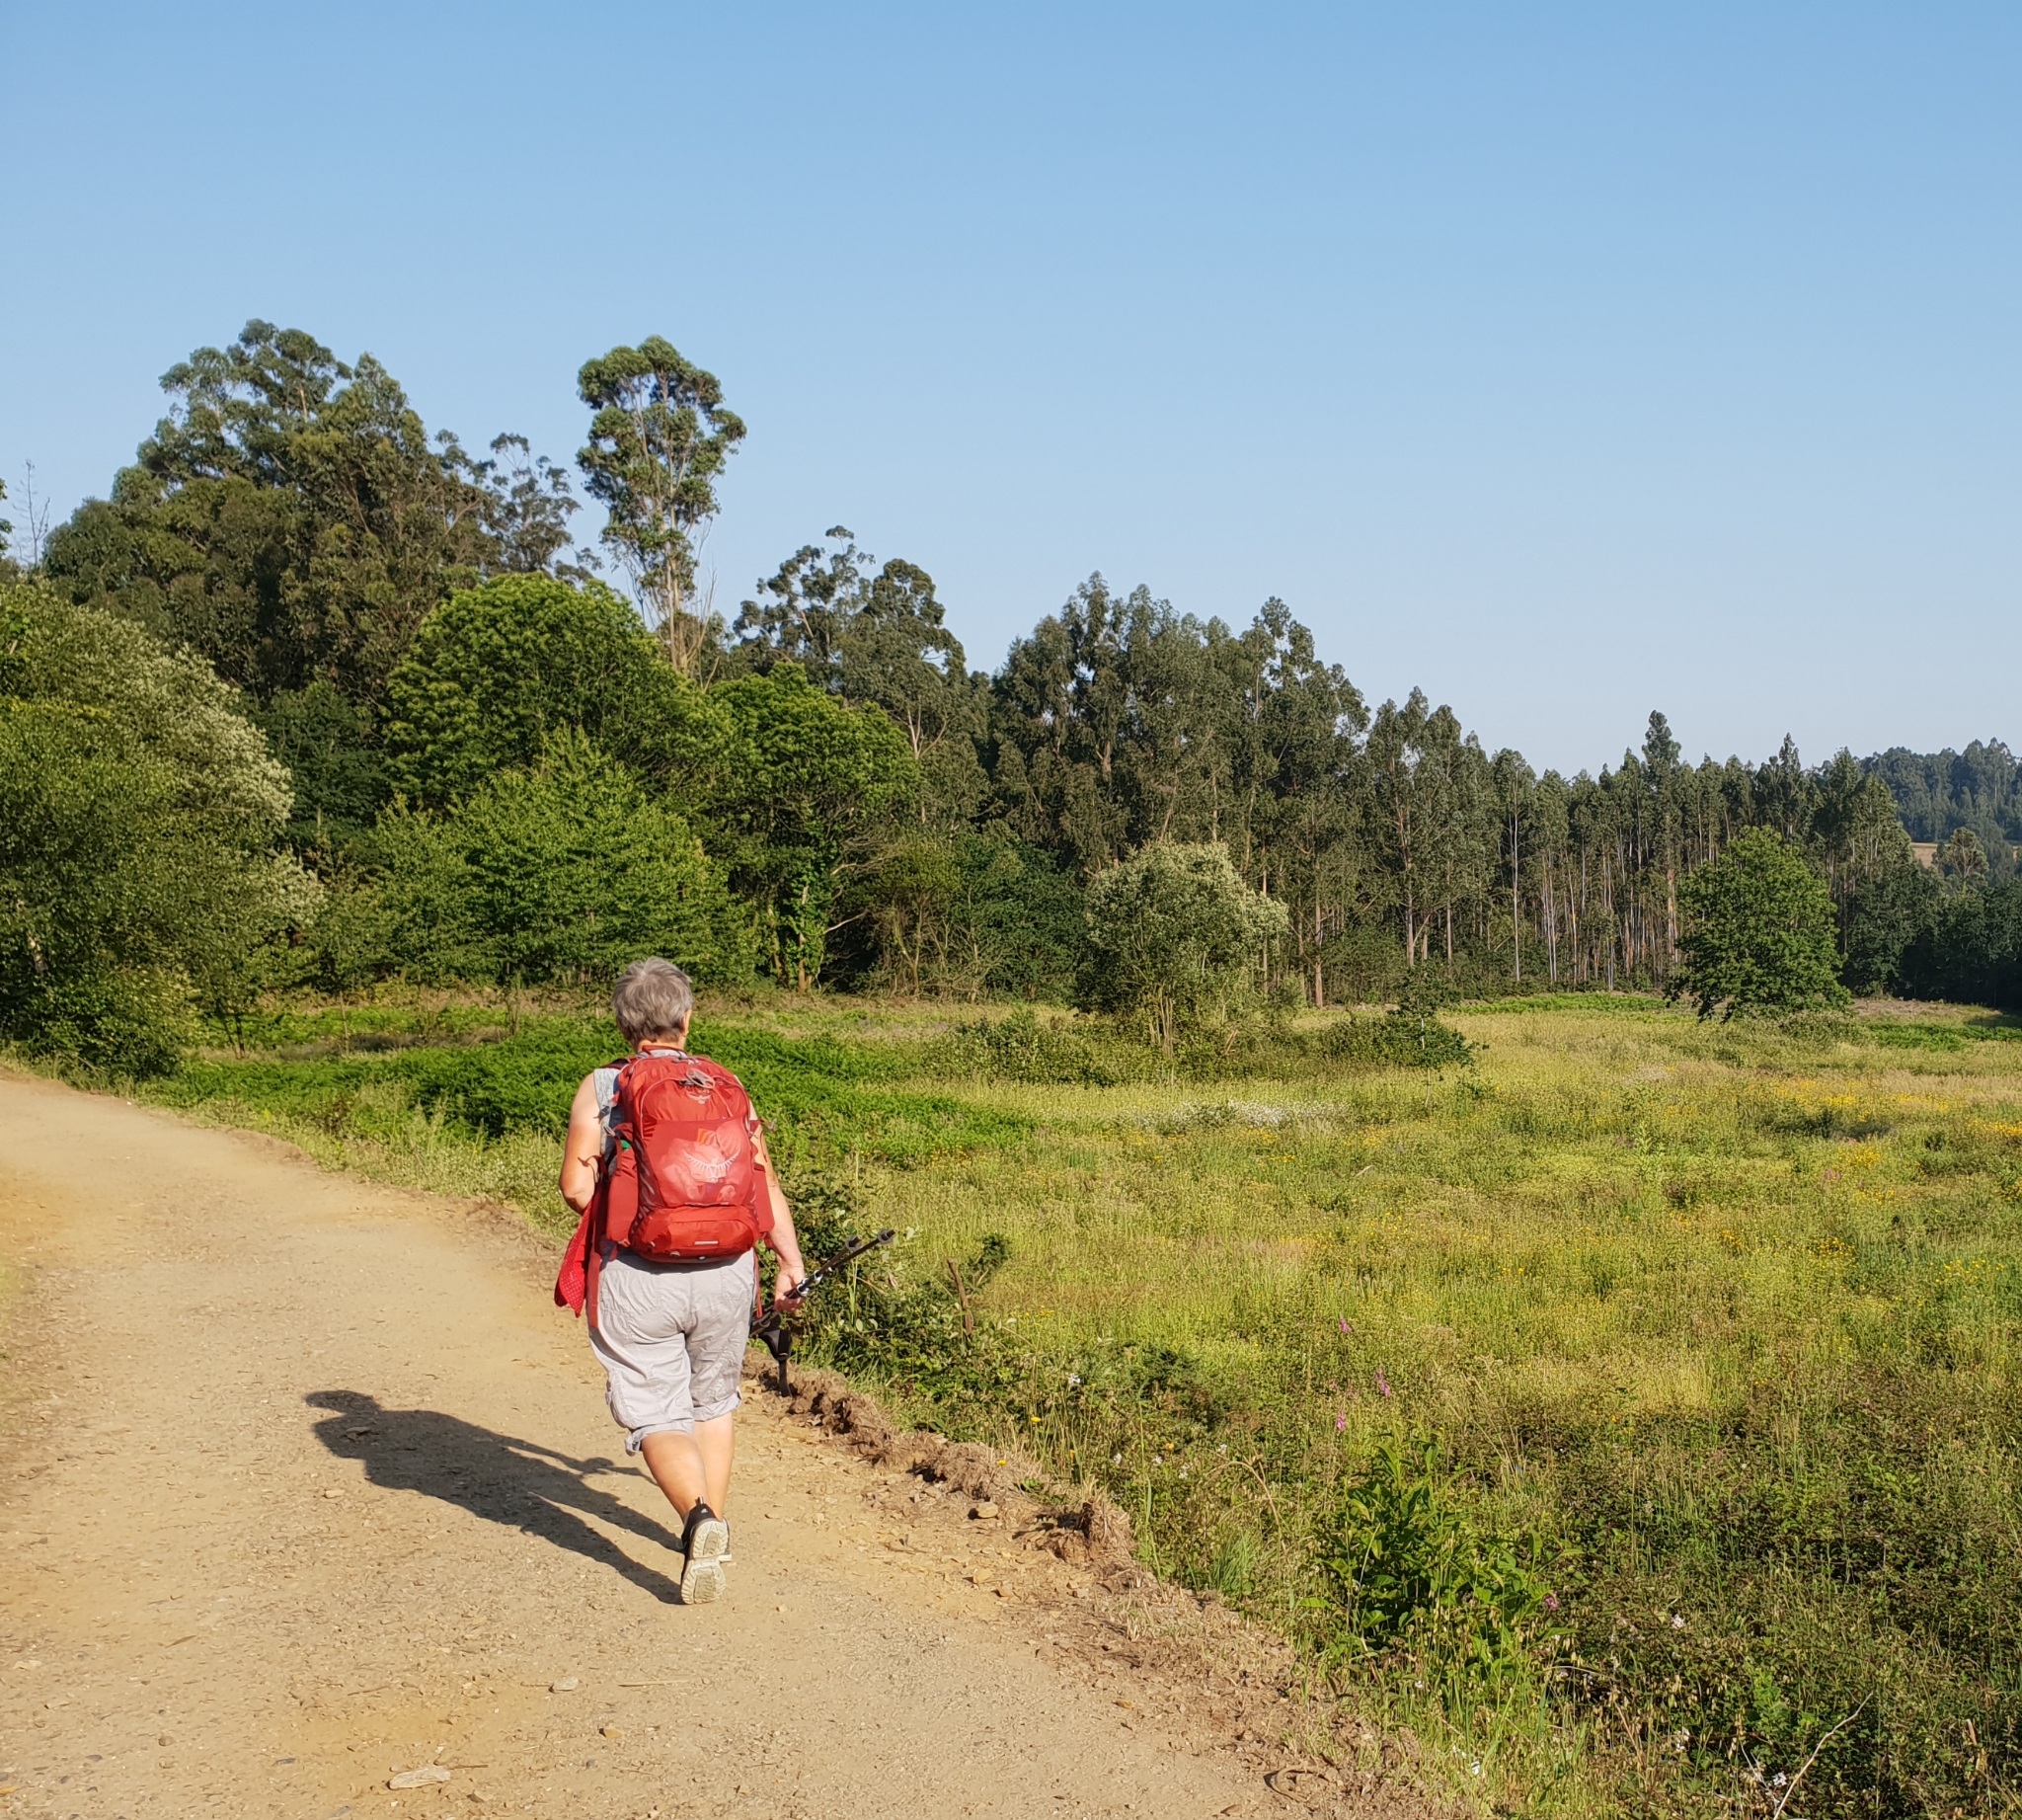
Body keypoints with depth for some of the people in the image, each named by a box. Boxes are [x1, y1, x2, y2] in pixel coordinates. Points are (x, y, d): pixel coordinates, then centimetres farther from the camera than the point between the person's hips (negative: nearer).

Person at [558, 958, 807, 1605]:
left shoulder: (601, 1088, -3)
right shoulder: (728, 1086, 6)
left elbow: (576, 1187, -8)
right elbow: (766, 1182, 4)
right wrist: (790, 1261, 12)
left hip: (638, 1279, -3)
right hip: (727, 1273, 3)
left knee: (655, 1415, 6)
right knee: (712, 1401, 24)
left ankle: (698, 1517, -20)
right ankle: (715, 1534, 32)